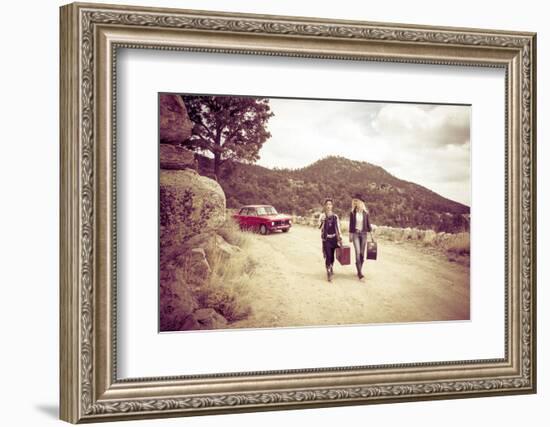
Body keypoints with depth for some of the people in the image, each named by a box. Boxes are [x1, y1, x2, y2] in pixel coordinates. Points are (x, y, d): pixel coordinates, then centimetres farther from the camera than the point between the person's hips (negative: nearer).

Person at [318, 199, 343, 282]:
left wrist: (340, 238, 6)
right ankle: (329, 273, -12)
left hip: (334, 238, 3)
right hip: (326, 238, -3)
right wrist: (322, 220, -30)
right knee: (328, 255, -13)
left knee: (332, 255, 13)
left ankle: (331, 268, 40)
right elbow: (319, 227, -11)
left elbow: (338, 227, 9)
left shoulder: (335, 216, 6)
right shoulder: (322, 216, -1)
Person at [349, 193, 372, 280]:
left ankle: (359, 270, 17)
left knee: (362, 253, 5)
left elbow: (368, 223, 5)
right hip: (355, 234, -2)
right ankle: (360, 273, -16)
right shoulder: (352, 212, -1)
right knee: (357, 252, -13)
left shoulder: (365, 212, 0)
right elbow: (351, 224, 3)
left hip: (363, 234, 2)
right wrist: (350, 235, 2)